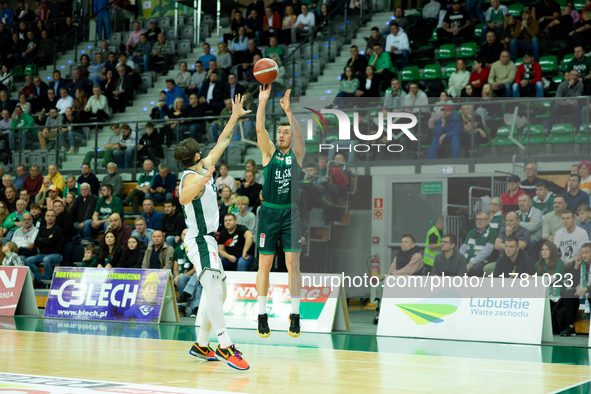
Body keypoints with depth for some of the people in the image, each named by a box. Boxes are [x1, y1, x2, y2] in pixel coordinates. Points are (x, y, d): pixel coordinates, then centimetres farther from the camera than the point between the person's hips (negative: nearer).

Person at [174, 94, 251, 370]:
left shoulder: (203, 170, 13)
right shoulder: (192, 177, -14)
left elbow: (221, 143, 23)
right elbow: (183, 197, -37)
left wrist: (235, 117, 24)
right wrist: (203, 180, -52)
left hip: (206, 240, 11)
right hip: (199, 241, -11)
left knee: (219, 294, 15)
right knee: (214, 292, -23)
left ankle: (201, 345, 21)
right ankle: (226, 347, -33)